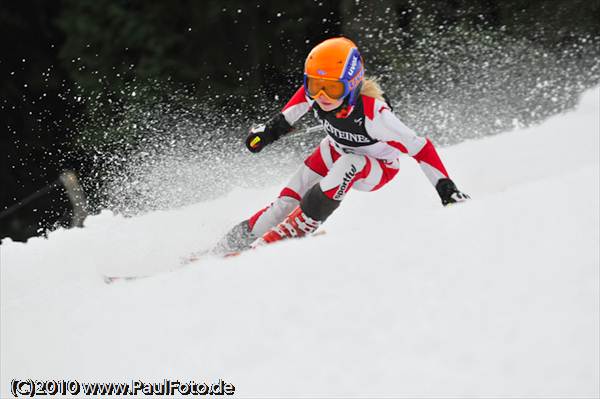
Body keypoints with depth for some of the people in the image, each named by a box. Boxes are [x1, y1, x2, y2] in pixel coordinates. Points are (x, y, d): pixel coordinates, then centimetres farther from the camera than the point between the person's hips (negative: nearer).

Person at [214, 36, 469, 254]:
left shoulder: (373, 113, -41)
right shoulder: (316, 91, -26)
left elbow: (419, 147, -35)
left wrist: (445, 187, -37)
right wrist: (275, 126, 4)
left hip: (377, 168, -5)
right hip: (336, 151, 5)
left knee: (348, 164, -37)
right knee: (285, 204, -11)